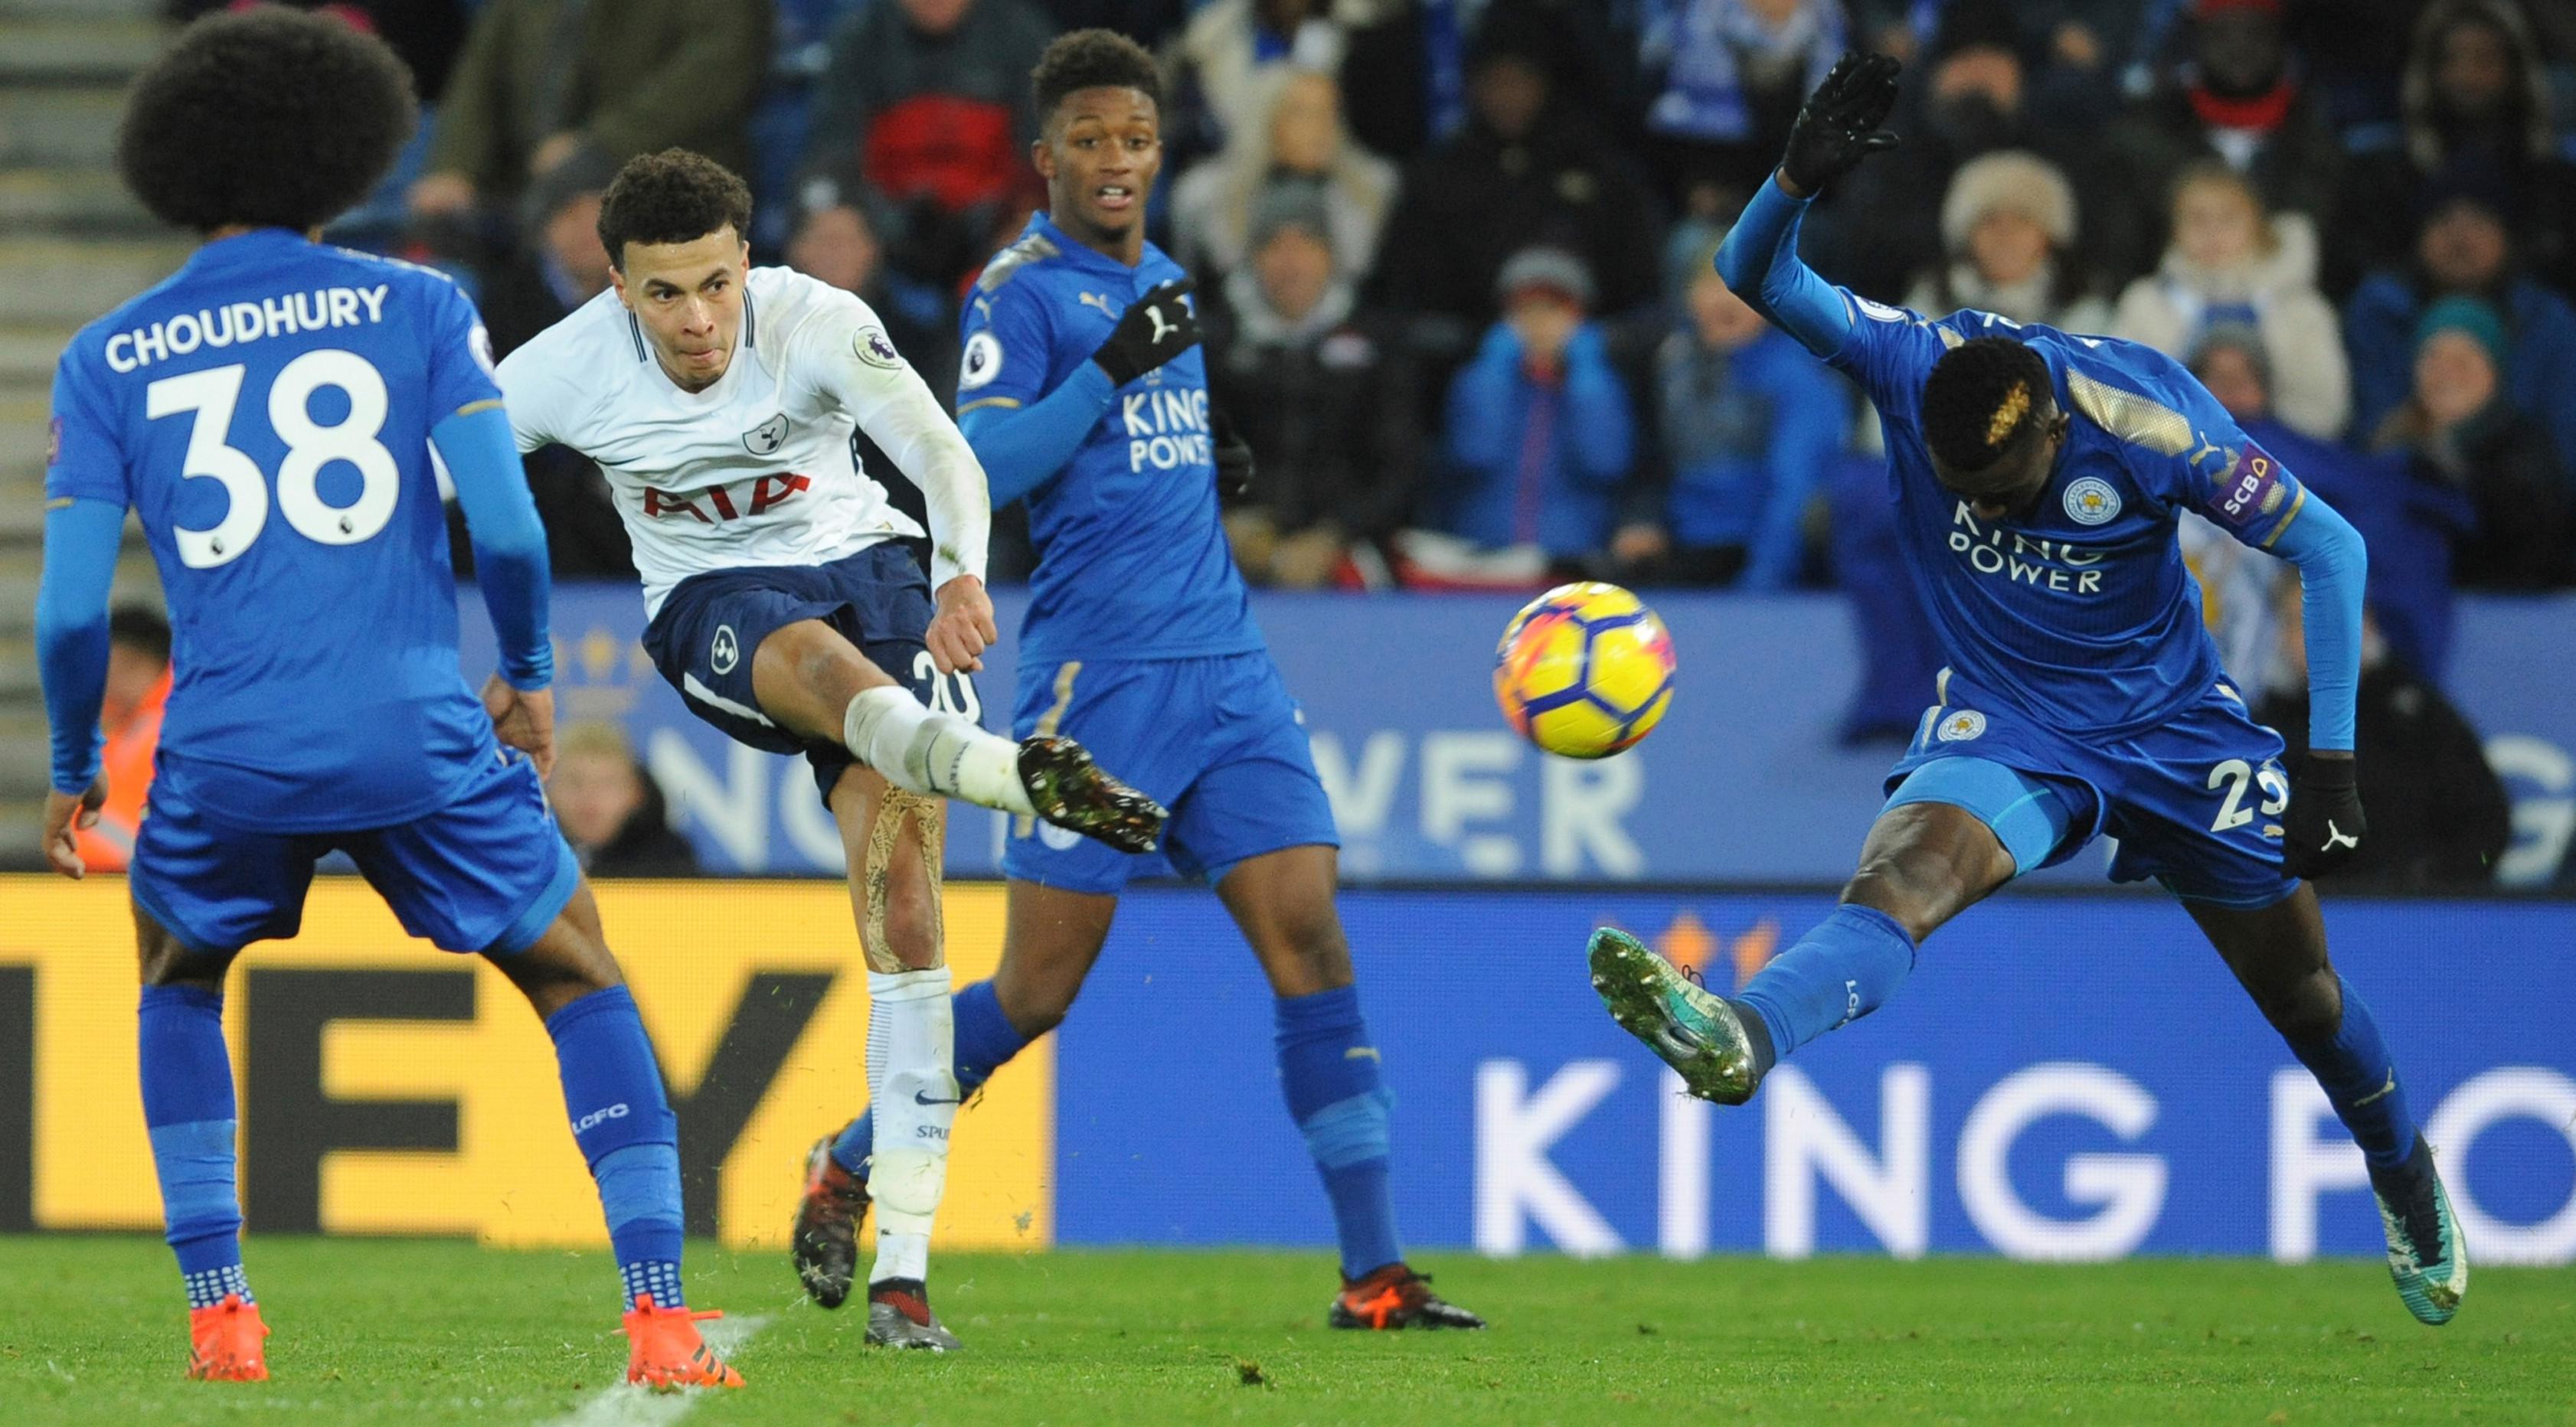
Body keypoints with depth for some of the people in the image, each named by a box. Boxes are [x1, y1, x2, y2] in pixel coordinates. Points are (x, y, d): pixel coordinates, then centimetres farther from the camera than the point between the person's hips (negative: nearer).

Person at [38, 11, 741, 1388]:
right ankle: (659, 1315, 2)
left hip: (225, 757, 1)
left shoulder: (109, 358, 7)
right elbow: (505, 526, -4)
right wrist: (530, 676, 13)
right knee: (581, 979, 17)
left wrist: (72, 772, 19)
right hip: (418, 739, -1)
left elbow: (70, 612, 3)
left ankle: (218, 1313, 19)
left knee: (178, 980, 30)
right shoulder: (415, 307, 5)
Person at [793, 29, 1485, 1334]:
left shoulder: (1156, 279, 17)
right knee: (1039, 990, -2)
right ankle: (849, 1166, 21)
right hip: (1098, 673, -6)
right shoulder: (1022, 288, -6)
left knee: (1309, 942, -6)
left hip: (1225, 663, 6)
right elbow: (977, 467, -18)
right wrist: (1113, 370, -23)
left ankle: (1374, 1274, -6)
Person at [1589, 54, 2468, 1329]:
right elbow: (1757, 277, -26)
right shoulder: (1914, 365, -19)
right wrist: (1796, 182, -50)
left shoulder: (2149, 420, -25)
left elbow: (2328, 547, -15)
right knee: (1908, 868, -31)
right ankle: (1740, 1037, -59)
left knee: (2298, 985, 11)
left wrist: (2329, 758, -17)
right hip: (2005, 727, 0)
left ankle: (2404, 1177, 40)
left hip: (2170, 721, 0)